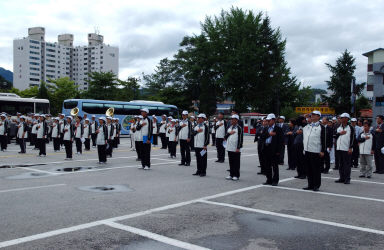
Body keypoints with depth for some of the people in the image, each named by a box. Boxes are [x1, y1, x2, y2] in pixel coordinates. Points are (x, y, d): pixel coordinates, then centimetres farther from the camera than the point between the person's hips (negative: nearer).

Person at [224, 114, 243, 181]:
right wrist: (229, 133, -9)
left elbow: (240, 138, -10)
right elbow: (225, 137, 12)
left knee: (236, 163, 1)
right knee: (231, 162, 11)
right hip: (229, 148, 6)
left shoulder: (239, 128, -6)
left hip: (236, 149, -6)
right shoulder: (229, 127, 14)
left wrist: (238, 148, -15)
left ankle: (236, 175, 7)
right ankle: (231, 174, 18)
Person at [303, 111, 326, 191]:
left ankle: (316, 186, 10)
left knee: (316, 169, 1)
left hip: (316, 151, -6)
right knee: (309, 169, 11)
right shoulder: (307, 126, 14)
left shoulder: (321, 127, -2)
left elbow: (323, 139, -5)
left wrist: (323, 151, -10)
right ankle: (310, 185, 20)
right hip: (307, 151, 6)